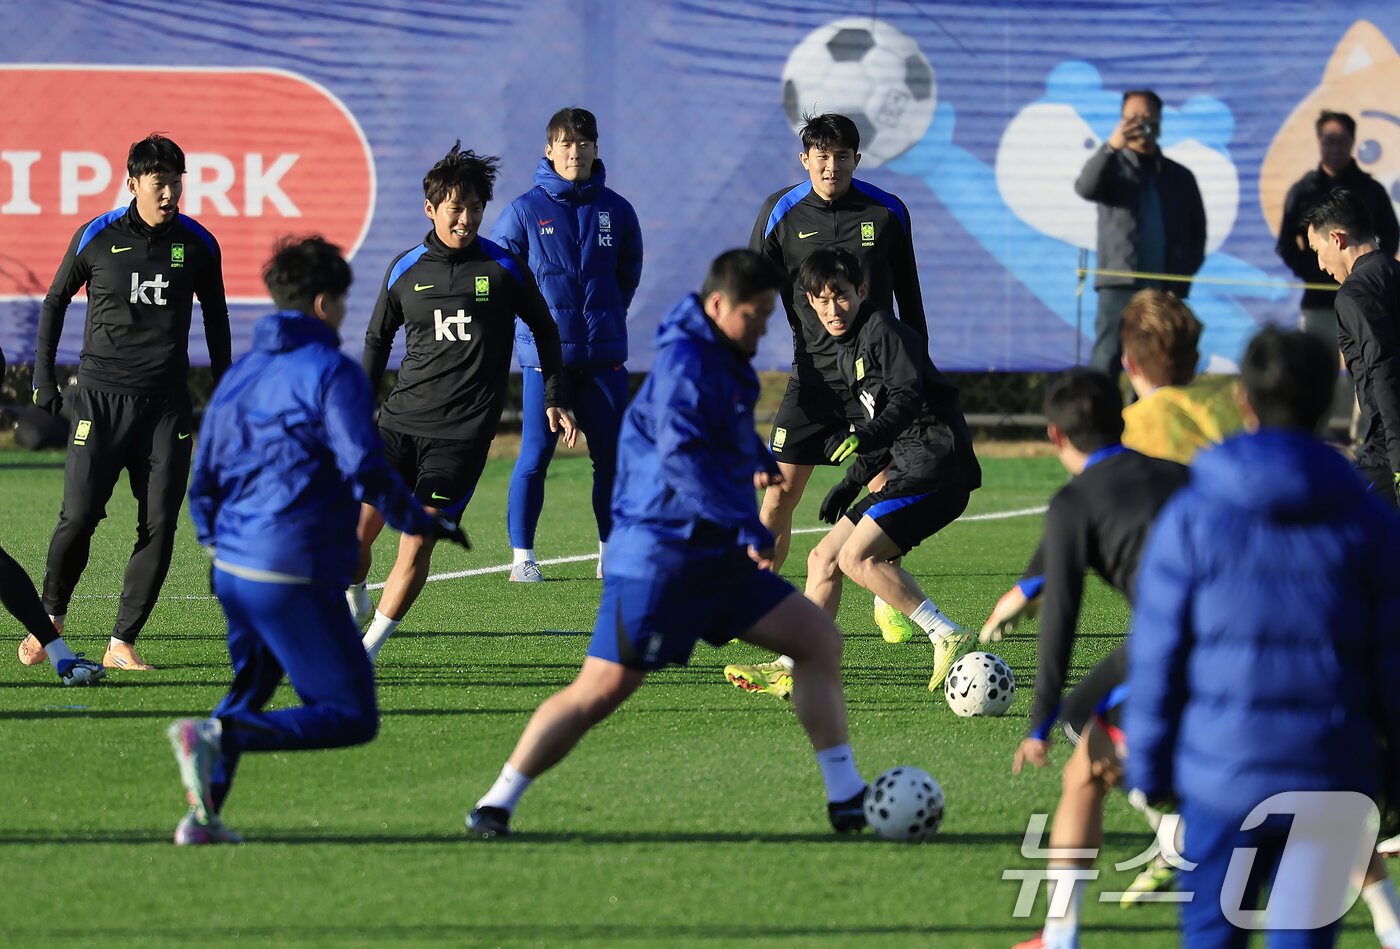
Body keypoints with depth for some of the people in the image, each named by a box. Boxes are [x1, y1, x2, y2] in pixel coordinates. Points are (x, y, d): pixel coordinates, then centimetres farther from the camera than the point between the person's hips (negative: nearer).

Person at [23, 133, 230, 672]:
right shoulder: (96, 238, -1)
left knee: (159, 526, -5)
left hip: (167, 404, 2)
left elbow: (215, 317, 17)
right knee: (79, 517, -8)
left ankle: (123, 643, 2)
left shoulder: (197, 244, 4)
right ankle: (49, 618, 14)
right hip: (100, 398, -2)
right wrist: (44, 377, 7)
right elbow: (55, 302, 11)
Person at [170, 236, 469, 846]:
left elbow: (203, 483, 19)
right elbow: (365, 471, -17)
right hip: (295, 576, -8)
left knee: (250, 692, 29)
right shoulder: (332, 373, -8)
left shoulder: (238, 377, 15)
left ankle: (202, 815, 16)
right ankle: (217, 738, -23)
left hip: (233, 567, 8)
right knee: (351, 717, -4)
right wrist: (423, 522, -3)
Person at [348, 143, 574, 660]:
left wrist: (552, 399, 13)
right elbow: (377, 339, 20)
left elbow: (543, 328, 15)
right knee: (356, 530, -5)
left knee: (417, 542, -11)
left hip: (462, 434, -2)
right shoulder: (405, 269, 6)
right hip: (400, 420, 2)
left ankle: (367, 650, -1)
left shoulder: (504, 267, 0)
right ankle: (353, 602, 25)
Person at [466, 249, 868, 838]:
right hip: (658, 557, -9)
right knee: (601, 690, -10)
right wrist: (745, 524, -32)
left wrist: (759, 460, 18)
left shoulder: (726, 360, 14)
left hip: (717, 558, 9)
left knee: (819, 640, 4)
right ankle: (496, 805, -1)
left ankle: (848, 799, 8)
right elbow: (681, 455, -29)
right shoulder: (686, 360, -16)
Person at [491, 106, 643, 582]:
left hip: (603, 354, 3)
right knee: (535, 455, -4)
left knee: (612, 454, 5)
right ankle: (522, 556, 4)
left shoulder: (616, 211, 6)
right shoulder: (525, 211, -2)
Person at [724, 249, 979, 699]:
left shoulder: (882, 329, -9)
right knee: (823, 559, 10)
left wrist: (864, 439, -35)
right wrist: (852, 483, 25)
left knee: (856, 556, -21)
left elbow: (907, 397, -22)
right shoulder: (847, 351, 19)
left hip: (937, 459, -10)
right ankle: (792, 671, 13)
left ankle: (949, 639, -19)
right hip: (908, 469, 10)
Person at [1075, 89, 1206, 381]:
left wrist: (1184, 273, 2)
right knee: (1105, 365, -12)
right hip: (1120, 287, -3)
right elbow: (1085, 188, -13)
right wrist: (1112, 146, -25)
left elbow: (1197, 232, 18)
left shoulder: (1180, 177, 17)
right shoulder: (1112, 167, 9)